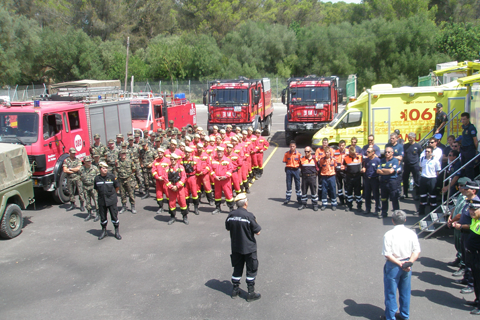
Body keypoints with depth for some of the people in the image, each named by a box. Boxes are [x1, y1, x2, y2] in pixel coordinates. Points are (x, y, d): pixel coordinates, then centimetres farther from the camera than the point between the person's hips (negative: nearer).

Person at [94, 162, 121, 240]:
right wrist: (101, 194, 9)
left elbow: (117, 187, 3)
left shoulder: (112, 176, -8)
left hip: (112, 200, -2)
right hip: (101, 201, 2)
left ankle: (117, 232, 15)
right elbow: (96, 189, 13)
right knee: (102, 217, 12)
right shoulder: (97, 178, -2)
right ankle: (104, 231, 29)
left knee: (114, 216, 2)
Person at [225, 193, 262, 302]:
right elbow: (257, 232, -16)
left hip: (235, 247, 5)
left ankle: (235, 290, 29)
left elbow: (228, 228, 8)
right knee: (251, 269, 10)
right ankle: (251, 293, 17)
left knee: (237, 268, 19)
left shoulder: (231, 215, -8)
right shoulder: (249, 216, -22)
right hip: (249, 248, -4)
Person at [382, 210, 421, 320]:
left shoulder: (389, 234, -17)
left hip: (393, 266, -4)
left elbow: (387, 254, -20)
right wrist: (410, 261, -12)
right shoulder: (411, 233, -5)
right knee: (405, 292, 20)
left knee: (391, 293, 11)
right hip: (407, 266, 4)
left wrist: (399, 263, -14)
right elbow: (417, 251, -7)